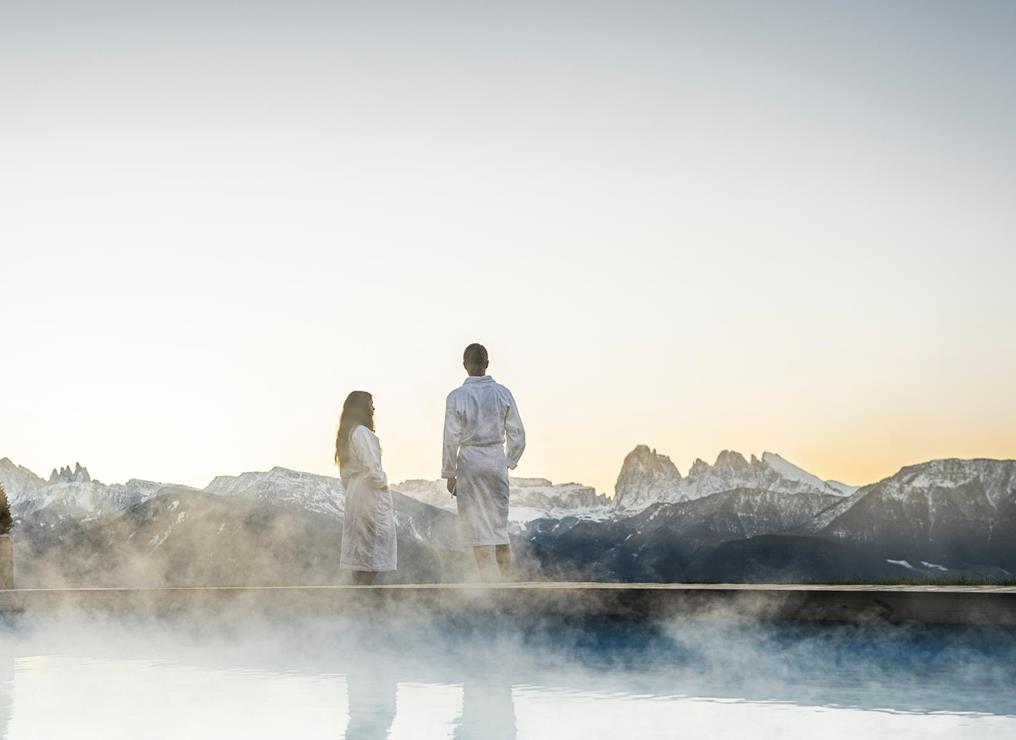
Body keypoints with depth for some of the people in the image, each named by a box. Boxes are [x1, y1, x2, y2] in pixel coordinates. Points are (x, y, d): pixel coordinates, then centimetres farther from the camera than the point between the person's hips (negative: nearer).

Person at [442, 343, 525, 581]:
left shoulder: (457, 396, -8)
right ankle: (508, 582, 13)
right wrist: (509, 462, 16)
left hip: (469, 462, -3)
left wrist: (449, 473, 2)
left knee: (479, 528, 2)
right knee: (500, 525, 12)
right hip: (497, 461, 3)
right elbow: (517, 435, 2)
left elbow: (451, 439, -8)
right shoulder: (502, 393, 0)